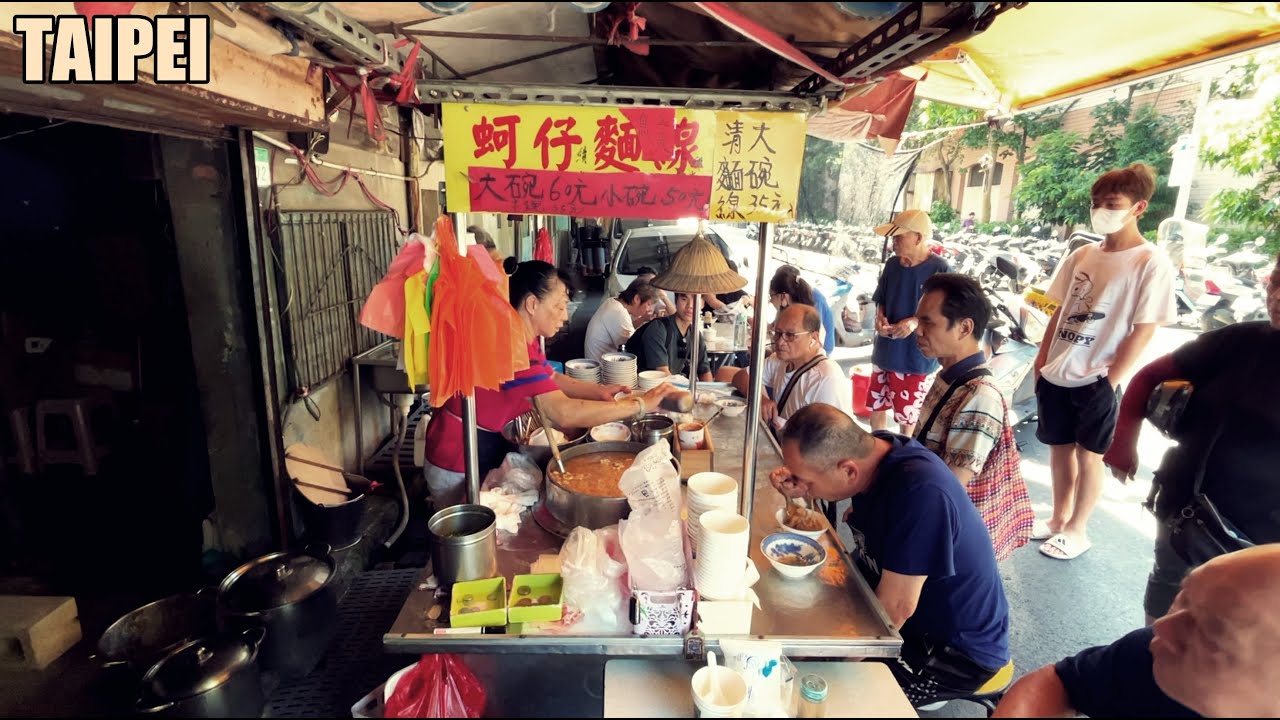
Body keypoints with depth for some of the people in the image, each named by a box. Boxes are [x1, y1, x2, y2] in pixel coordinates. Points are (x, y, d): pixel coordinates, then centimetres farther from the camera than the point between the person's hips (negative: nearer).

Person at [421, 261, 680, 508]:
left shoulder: (523, 337, 1)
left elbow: (552, 380, 10)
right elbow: (565, 413, -39)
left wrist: (599, 391, -6)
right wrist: (640, 405, -33)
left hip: (491, 450, 9)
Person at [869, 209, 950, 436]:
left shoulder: (940, 270, -17)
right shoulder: (892, 264, 0)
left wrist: (915, 322, -26)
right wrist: (880, 318, -10)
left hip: (916, 357, -5)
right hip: (884, 352, 6)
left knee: (907, 415, 11)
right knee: (876, 406, 18)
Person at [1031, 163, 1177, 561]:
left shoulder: (1151, 263, -11)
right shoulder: (1082, 254, 6)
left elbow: (1143, 331, -13)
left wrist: (1109, 381, -15)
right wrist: (1041, 361, 8)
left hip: (1096, 380, -5)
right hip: (1056, 374, 6)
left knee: (1088, 455, 8)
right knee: (1059, 447, 16)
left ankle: (1077, 530, 25)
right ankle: (1059, 517, 33)